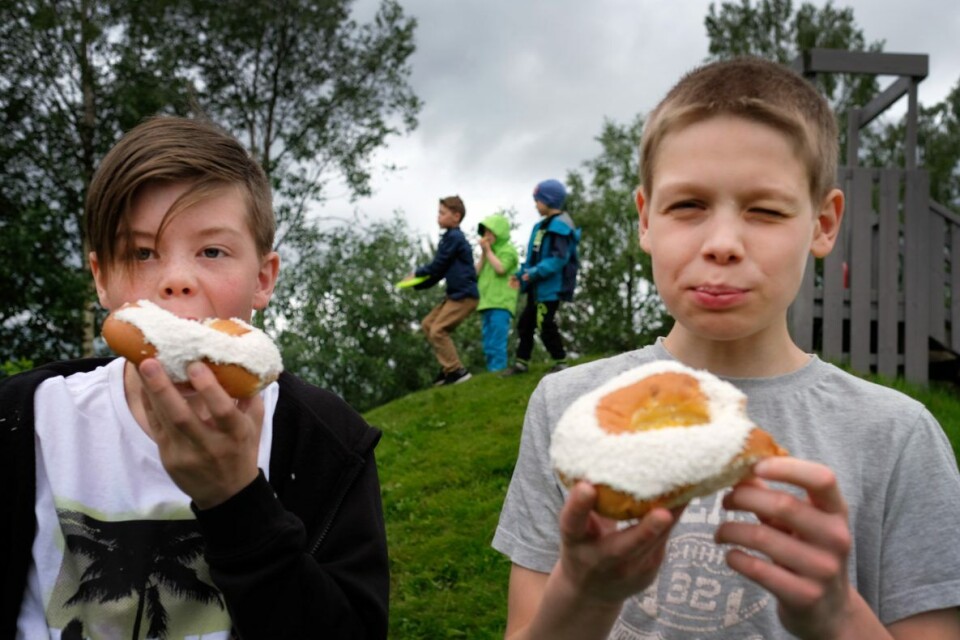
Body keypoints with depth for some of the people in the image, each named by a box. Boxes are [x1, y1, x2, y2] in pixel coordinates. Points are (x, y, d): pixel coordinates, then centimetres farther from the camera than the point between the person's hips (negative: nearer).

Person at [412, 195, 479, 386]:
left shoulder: (453, 237, -14)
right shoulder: (452, 237, 15)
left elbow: (437, 267, -12)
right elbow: (440, 271, 15)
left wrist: (417, 273, 6)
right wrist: (416, 283, 8)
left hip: (464, 296, -10)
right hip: (455, 294, 10)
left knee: (438, 331, -12)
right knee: (428, 324, 13)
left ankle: (457, 371, -6)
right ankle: (449, 366, 16)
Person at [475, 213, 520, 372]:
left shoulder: (508, 250, -1)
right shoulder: (489, 252, 21)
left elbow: (501, 268, -16)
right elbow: (477, 272, 13)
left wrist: (488, 250, -7)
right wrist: (483, 253, 5)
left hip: (501, 303, -8)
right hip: (487, 303, 8)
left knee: (497, 342, -13)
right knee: (488, 345, 8)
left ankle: (497, 370, -13)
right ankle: (491, 371, 12)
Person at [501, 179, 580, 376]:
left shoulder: (560, 226, -17)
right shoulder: (542, 226, 14)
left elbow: (559, 258, -24)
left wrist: (536, 273, -25)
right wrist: (522, 273, 10)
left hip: (551, 286, -10)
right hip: (537, 286, 10)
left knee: (545, 325, -7)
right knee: (525, 322, 14)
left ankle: (560, 362, 7)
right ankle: (521, 362, 24)